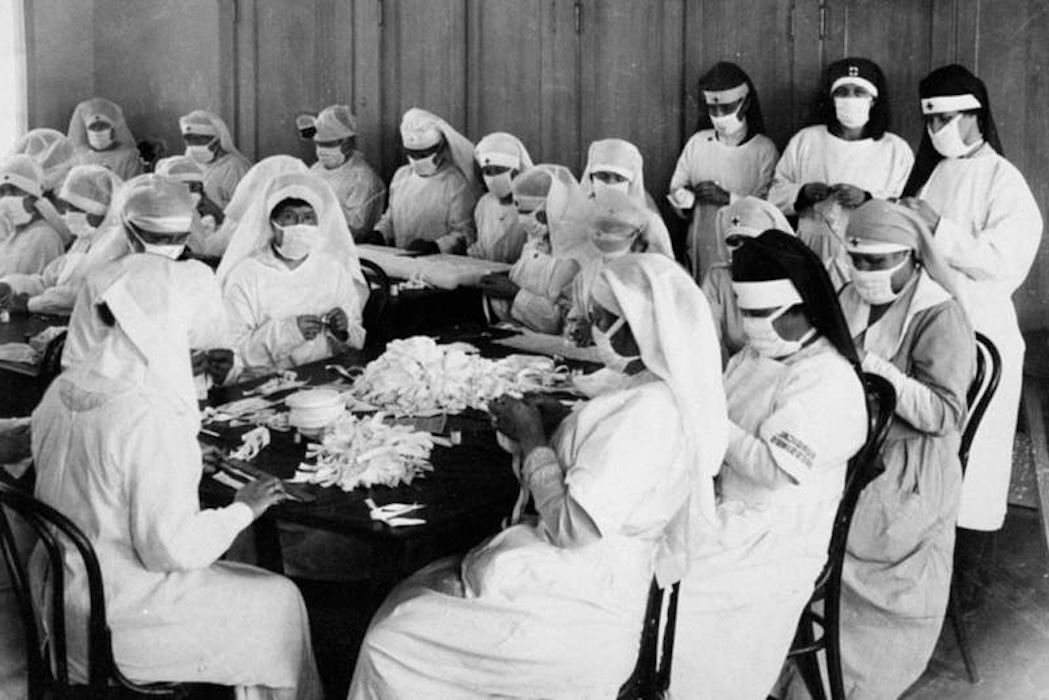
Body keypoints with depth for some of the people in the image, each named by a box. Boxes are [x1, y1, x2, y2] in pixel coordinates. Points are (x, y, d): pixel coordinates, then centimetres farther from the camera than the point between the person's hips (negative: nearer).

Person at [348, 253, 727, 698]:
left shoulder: (647, 412, -25)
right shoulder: (663, 390, 5)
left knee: (388, 647, -5)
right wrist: (557, 426, 3)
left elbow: (572, 528, -24)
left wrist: (532, 438, -11)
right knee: (407, 598, 15)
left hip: (575, 605, -10)